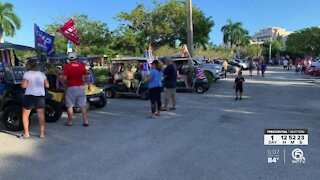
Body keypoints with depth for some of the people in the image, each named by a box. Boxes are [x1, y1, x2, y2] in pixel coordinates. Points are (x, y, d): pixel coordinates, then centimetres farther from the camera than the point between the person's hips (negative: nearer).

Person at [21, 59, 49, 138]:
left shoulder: (27, 74, -5)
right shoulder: (42, 74, 8)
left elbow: (24, 85, -11)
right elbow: (47, 85, 7)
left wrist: (22, 84, 10)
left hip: (30, 96, -3)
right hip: (41, 96, 4)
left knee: (25, 115, 12)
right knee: (41, 115, 6)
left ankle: (26, 133, 10)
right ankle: (42, 133, 8)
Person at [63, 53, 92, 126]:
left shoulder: (67, 66, -5)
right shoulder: (82, 66, 3)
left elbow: (64, 78, -11)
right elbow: (86, 77, 0)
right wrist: (89, 85, 9)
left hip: (71, 88, -3)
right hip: (81, 87, 3)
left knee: (70, 105, 8)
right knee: (83, 105, 8)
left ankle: (70, 121, 13)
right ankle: (85, 120, 6)